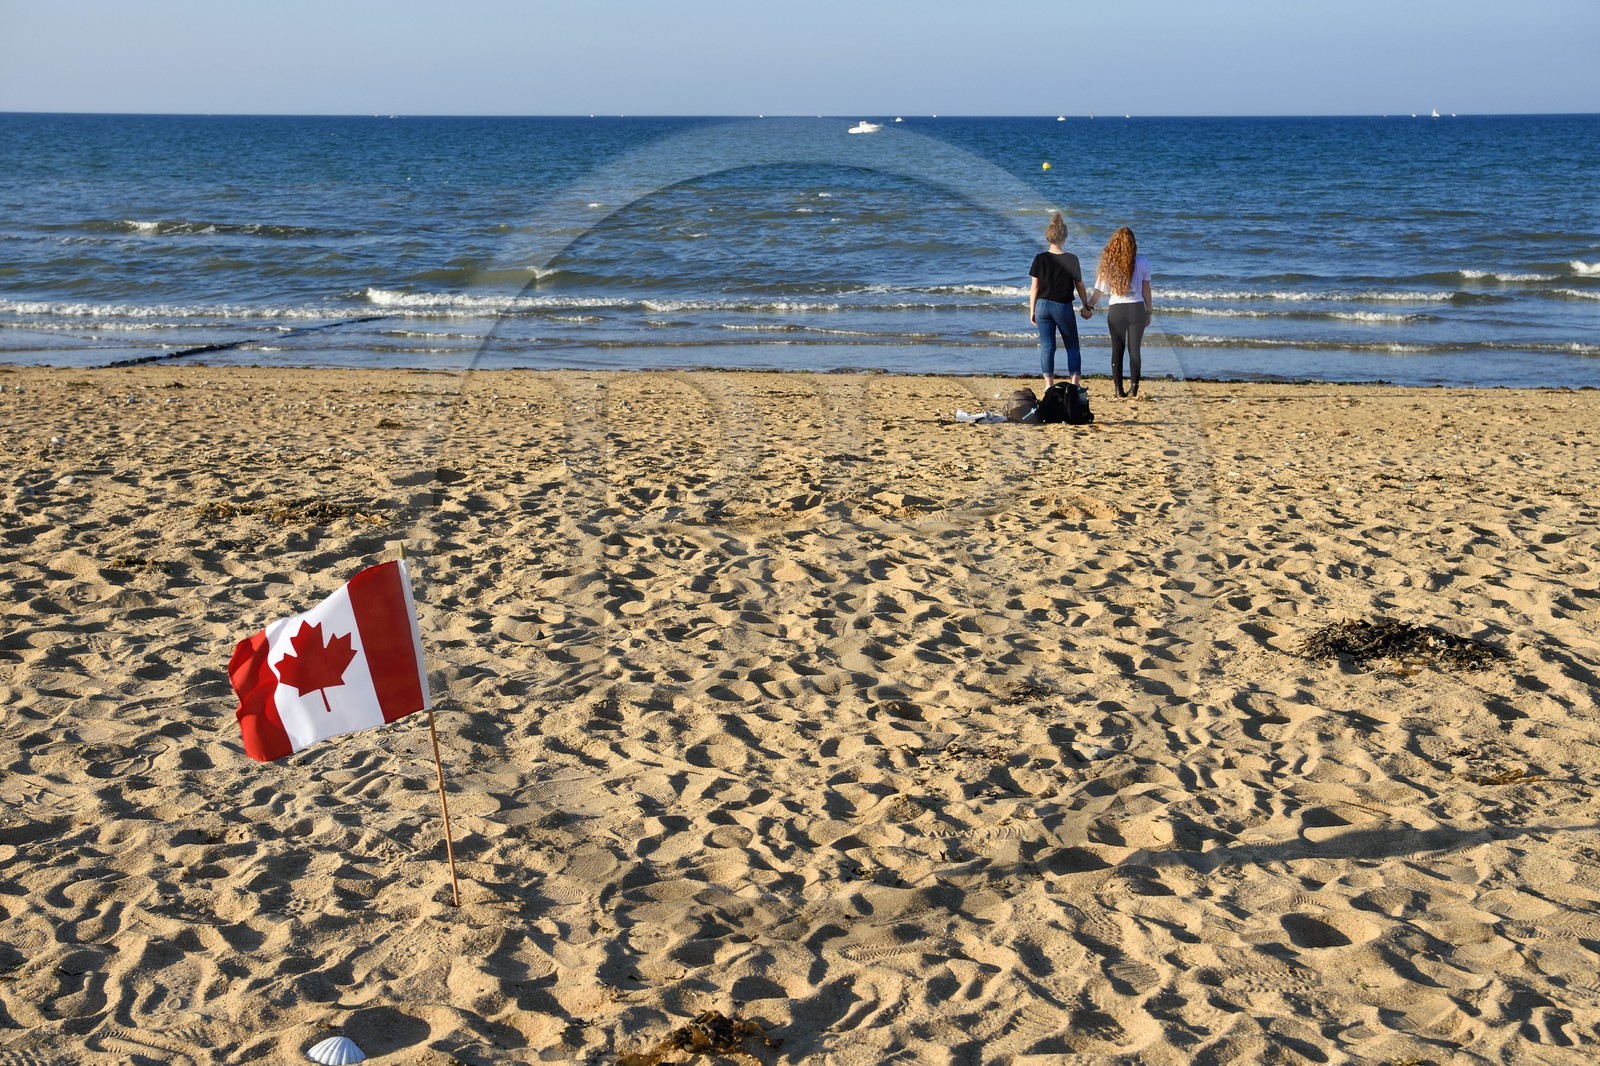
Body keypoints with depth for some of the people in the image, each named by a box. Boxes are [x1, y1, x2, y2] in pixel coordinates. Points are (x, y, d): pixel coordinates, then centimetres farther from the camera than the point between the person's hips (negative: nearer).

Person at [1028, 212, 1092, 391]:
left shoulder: (1040, 259, -5)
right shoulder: (1072, 259, -8)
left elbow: (1034, 287, -3)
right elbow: (1080, 286, 0)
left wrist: (1032, 310, 5)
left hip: (1043, 306, 1)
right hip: (1064, 307, -1)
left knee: (1047, 346, 5)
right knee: (1072, 346, 10)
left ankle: (1049, 385, 3)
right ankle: (1074, 383, 5)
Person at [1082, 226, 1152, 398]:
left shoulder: (1109, 263, -3)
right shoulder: (1143, 263, -1)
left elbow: (1099, 290, -1)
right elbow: (1146, 290, 4)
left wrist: (1088, 307, 10)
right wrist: (1148, 312, 14)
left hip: (1116, 310, 0)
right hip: (1137, 309, 0)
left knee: (1117, 350, 6)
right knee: (1134, 349, 7)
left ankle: (1119, 388, 4)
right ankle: (1134, 386, 3)